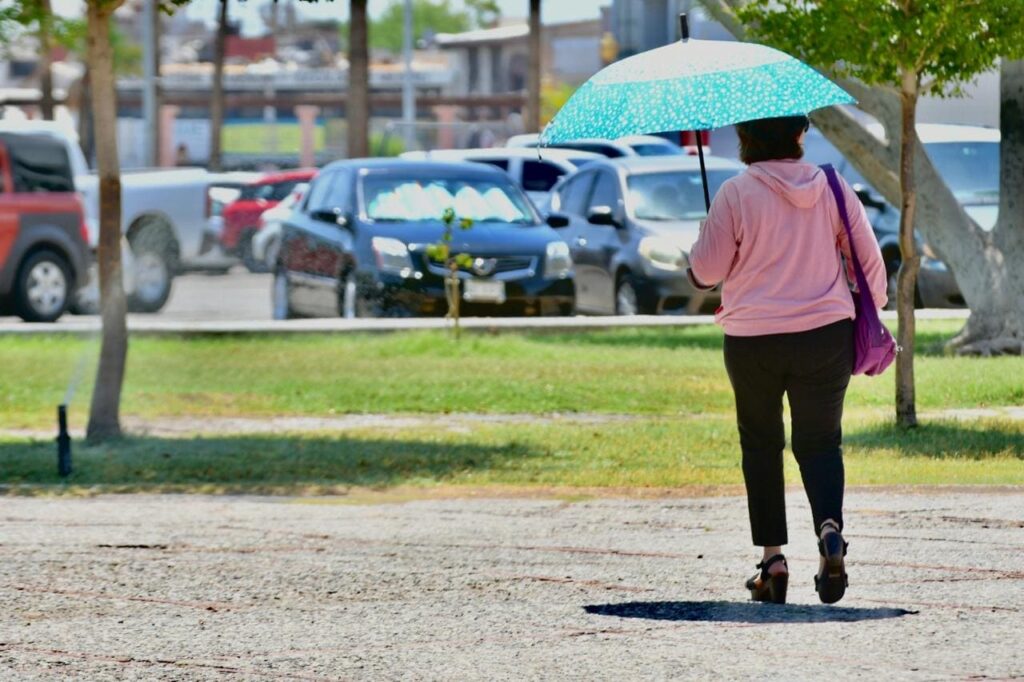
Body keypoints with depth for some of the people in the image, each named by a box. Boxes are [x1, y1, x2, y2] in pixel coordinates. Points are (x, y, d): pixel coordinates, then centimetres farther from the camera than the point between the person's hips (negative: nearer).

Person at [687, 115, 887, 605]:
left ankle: (772, 556, 10)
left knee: (761, 444, 15)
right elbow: (869, 259, 4)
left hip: (752, 342, -2)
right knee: (819, 441, 9)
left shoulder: (736, 194, -9)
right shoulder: (831, 188, -1)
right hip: (826, 335, 2)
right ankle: (830, 529, -19)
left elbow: (705, 270, -6)